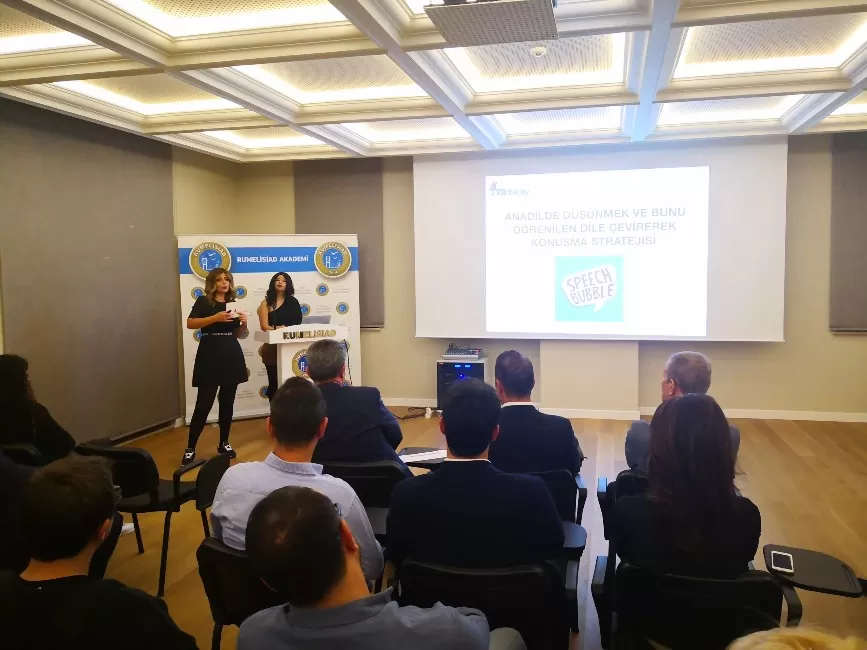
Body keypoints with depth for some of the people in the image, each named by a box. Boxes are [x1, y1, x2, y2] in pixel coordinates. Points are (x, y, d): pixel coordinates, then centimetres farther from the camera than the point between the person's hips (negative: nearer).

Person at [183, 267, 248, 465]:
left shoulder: (233, 303, 13)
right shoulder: (203, 301, -1)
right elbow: (190, 323, -15)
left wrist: (244, 323, -4)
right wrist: (216, 318, -24)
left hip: (232, 354, 5)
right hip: (210, 355, -5)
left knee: (227, 402, 10)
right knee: (204, 403, -7)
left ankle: (224, 443, 21)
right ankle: (190, 448, 1)